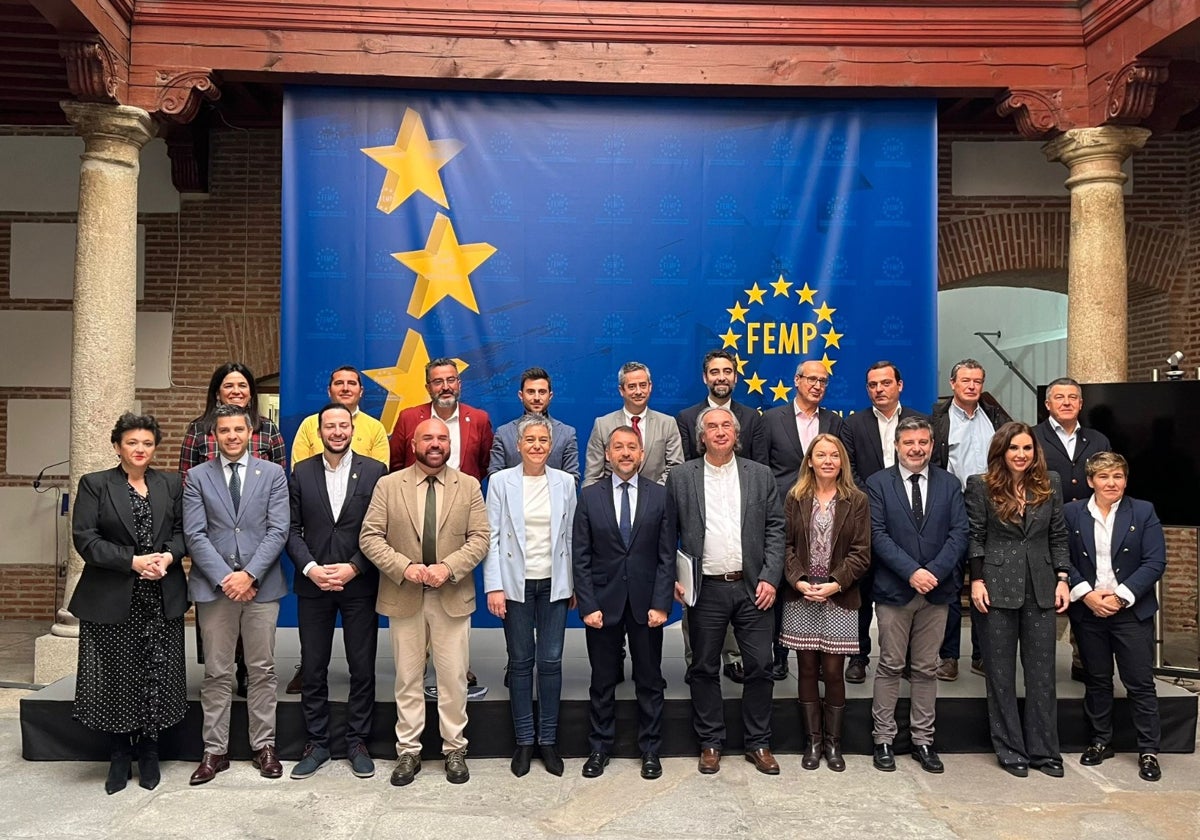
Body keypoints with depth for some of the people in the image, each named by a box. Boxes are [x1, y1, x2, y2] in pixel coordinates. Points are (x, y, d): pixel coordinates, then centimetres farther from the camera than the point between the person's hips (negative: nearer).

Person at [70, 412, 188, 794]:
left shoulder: (170, 484, 10)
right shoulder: (94, 484, 2)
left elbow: (183, 530, 8)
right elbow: (85, 538, -6)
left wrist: (168, 556, -13)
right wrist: (133, 561, -16)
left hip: (162, 599, 2)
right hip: (111, 601, -2)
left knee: (158, 677, 5)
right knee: (116, 678, 5)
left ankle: (149, 751, 22)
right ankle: (120, 754, 22)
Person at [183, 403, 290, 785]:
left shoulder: (273, 474, 4)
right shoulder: (198, 477, 5)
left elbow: (278, 531, -3)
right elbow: (195, 535, -2)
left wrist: (249, 574, -13)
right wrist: (224, 578, -12)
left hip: (261, 585, 0)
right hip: (214, 586, 0)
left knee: (262, 670, 7)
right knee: (216, 673, 7)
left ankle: (264, 746, 18)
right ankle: (215, 751, 17)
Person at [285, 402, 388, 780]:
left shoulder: (374, 471, -1)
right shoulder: (301, 472, 5)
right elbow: (292, 529, 2)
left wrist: (353, 568, -12)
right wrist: (310, 568, -12)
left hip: (359, 584, -1)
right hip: (313, 584, 2)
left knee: (362, 668, 6)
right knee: (312, 669, 8)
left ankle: (357, 742, 20)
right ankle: (317, 742, 23)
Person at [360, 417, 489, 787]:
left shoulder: (469, 486, 3)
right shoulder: (388, 485, 2)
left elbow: (479, 538, -2)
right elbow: (370, 537, -3)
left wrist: (448, 567, -18)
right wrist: (404, 567, -17)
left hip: (453, 597, 0)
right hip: (403, 596, 0)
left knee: (454, 678, 6)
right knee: (408, 678, 9)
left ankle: (455, 750, 21)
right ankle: (408, 751, 21)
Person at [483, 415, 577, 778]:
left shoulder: (565, 482, 3)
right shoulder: (501, 481, -2)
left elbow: (570, 535, 6)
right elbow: (492, 536, -3)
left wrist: (575, 584, 5)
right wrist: (494, 586, -8)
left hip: (554, 583, 1)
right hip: (516, 583, -1)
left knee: (551, 661, 4)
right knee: (520, 662, 7)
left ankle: (548, 740, 18)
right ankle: (524, 740, 19)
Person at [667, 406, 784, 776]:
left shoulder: (760, 475, 5)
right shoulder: (680, 477, 2)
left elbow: (775, 529, 4)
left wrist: (770, 578, -5)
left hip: (753, 587, 1)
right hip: (706, 589, -1)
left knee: (760, 667, 5)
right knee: (704, 669, 8)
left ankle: (758, 744, 21)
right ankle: (710, 743, 23)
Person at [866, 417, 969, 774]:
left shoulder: (949, 484, 7)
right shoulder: (878, 483, 0)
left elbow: (959, 533, 0)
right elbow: (878, 534, -7)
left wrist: (934, 571, -13)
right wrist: (912, 572, -17)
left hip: (937, 589, 3)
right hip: (894, 589, -2)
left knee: (926, 669, 10)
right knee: (890, 667, 4)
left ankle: (923, 740, 20)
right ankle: (883, 740, 13)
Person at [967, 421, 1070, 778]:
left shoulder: (1049, 484, 6)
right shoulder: (981, 486, -3)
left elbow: (1058, 536, 9)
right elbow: (975, 537, -2)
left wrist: (1062, 579, 3)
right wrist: (976, 580, -8)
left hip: (1040, 588, 3)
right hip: (998, 588, -2)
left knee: (1042, 672, 8)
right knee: (1001, 674, 6)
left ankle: (1044, 750, 20)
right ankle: (1010, 750, 18)